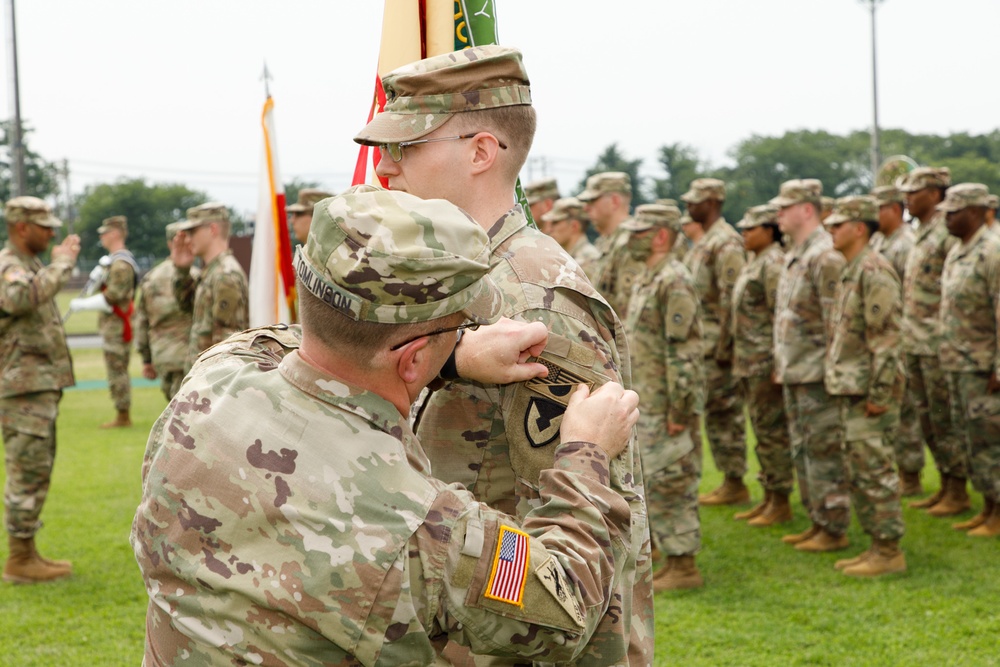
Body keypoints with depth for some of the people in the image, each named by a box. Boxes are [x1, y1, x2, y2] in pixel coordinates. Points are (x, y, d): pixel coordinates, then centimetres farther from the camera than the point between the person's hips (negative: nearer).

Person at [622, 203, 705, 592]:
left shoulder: (674, 282, -17)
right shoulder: (645, 281, 15)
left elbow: (684, 351, -21)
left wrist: (678, 410, -22)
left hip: (668, 406, -10)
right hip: (646, 405, 10)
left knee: (668, 486, -5)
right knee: (652, 485, 14)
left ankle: (684, 568, 2)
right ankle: (672, 560, 21)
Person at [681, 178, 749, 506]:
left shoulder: (726, 242, -14)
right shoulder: (703, 241, 18)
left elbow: (732, 298, -20)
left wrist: (724, 345, -22)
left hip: (716, 341, -10)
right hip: (701, 340, 10)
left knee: (724, 411, -5)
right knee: (715, 412, 12)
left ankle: (735, 484, 2)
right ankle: (730, 480, 17)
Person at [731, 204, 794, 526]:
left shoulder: (774, 264, -14)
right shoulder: (754, 263, 17)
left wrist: (777, 363, -22)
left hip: (765, 363, -10)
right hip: (748, 363, 10)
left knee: (772, 432, -5)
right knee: (762, 431, 14)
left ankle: (781, 502, 1)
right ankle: (768, 497, 21)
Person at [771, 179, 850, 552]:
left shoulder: (826, 257, -16)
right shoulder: (794, 256, 16)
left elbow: (837, 321, -19)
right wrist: (781, 364, 20)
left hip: (817, 375, -10)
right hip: (794, 374, 10)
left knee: (825, 451, -4)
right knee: (802, 450, 14)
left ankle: (835, 530, 3)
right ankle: (818, 522, 23)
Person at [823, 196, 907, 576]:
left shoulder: (874, 272, -16)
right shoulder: (850, 272, 16)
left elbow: (886, 336, -20)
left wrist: (878, 393, -22)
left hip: (868, 391, -10)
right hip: (849, 389, 10)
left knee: (875, 472, -5)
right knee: (860, 473, 13)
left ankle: (889, 552, 1)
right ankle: (877, 545, 20)